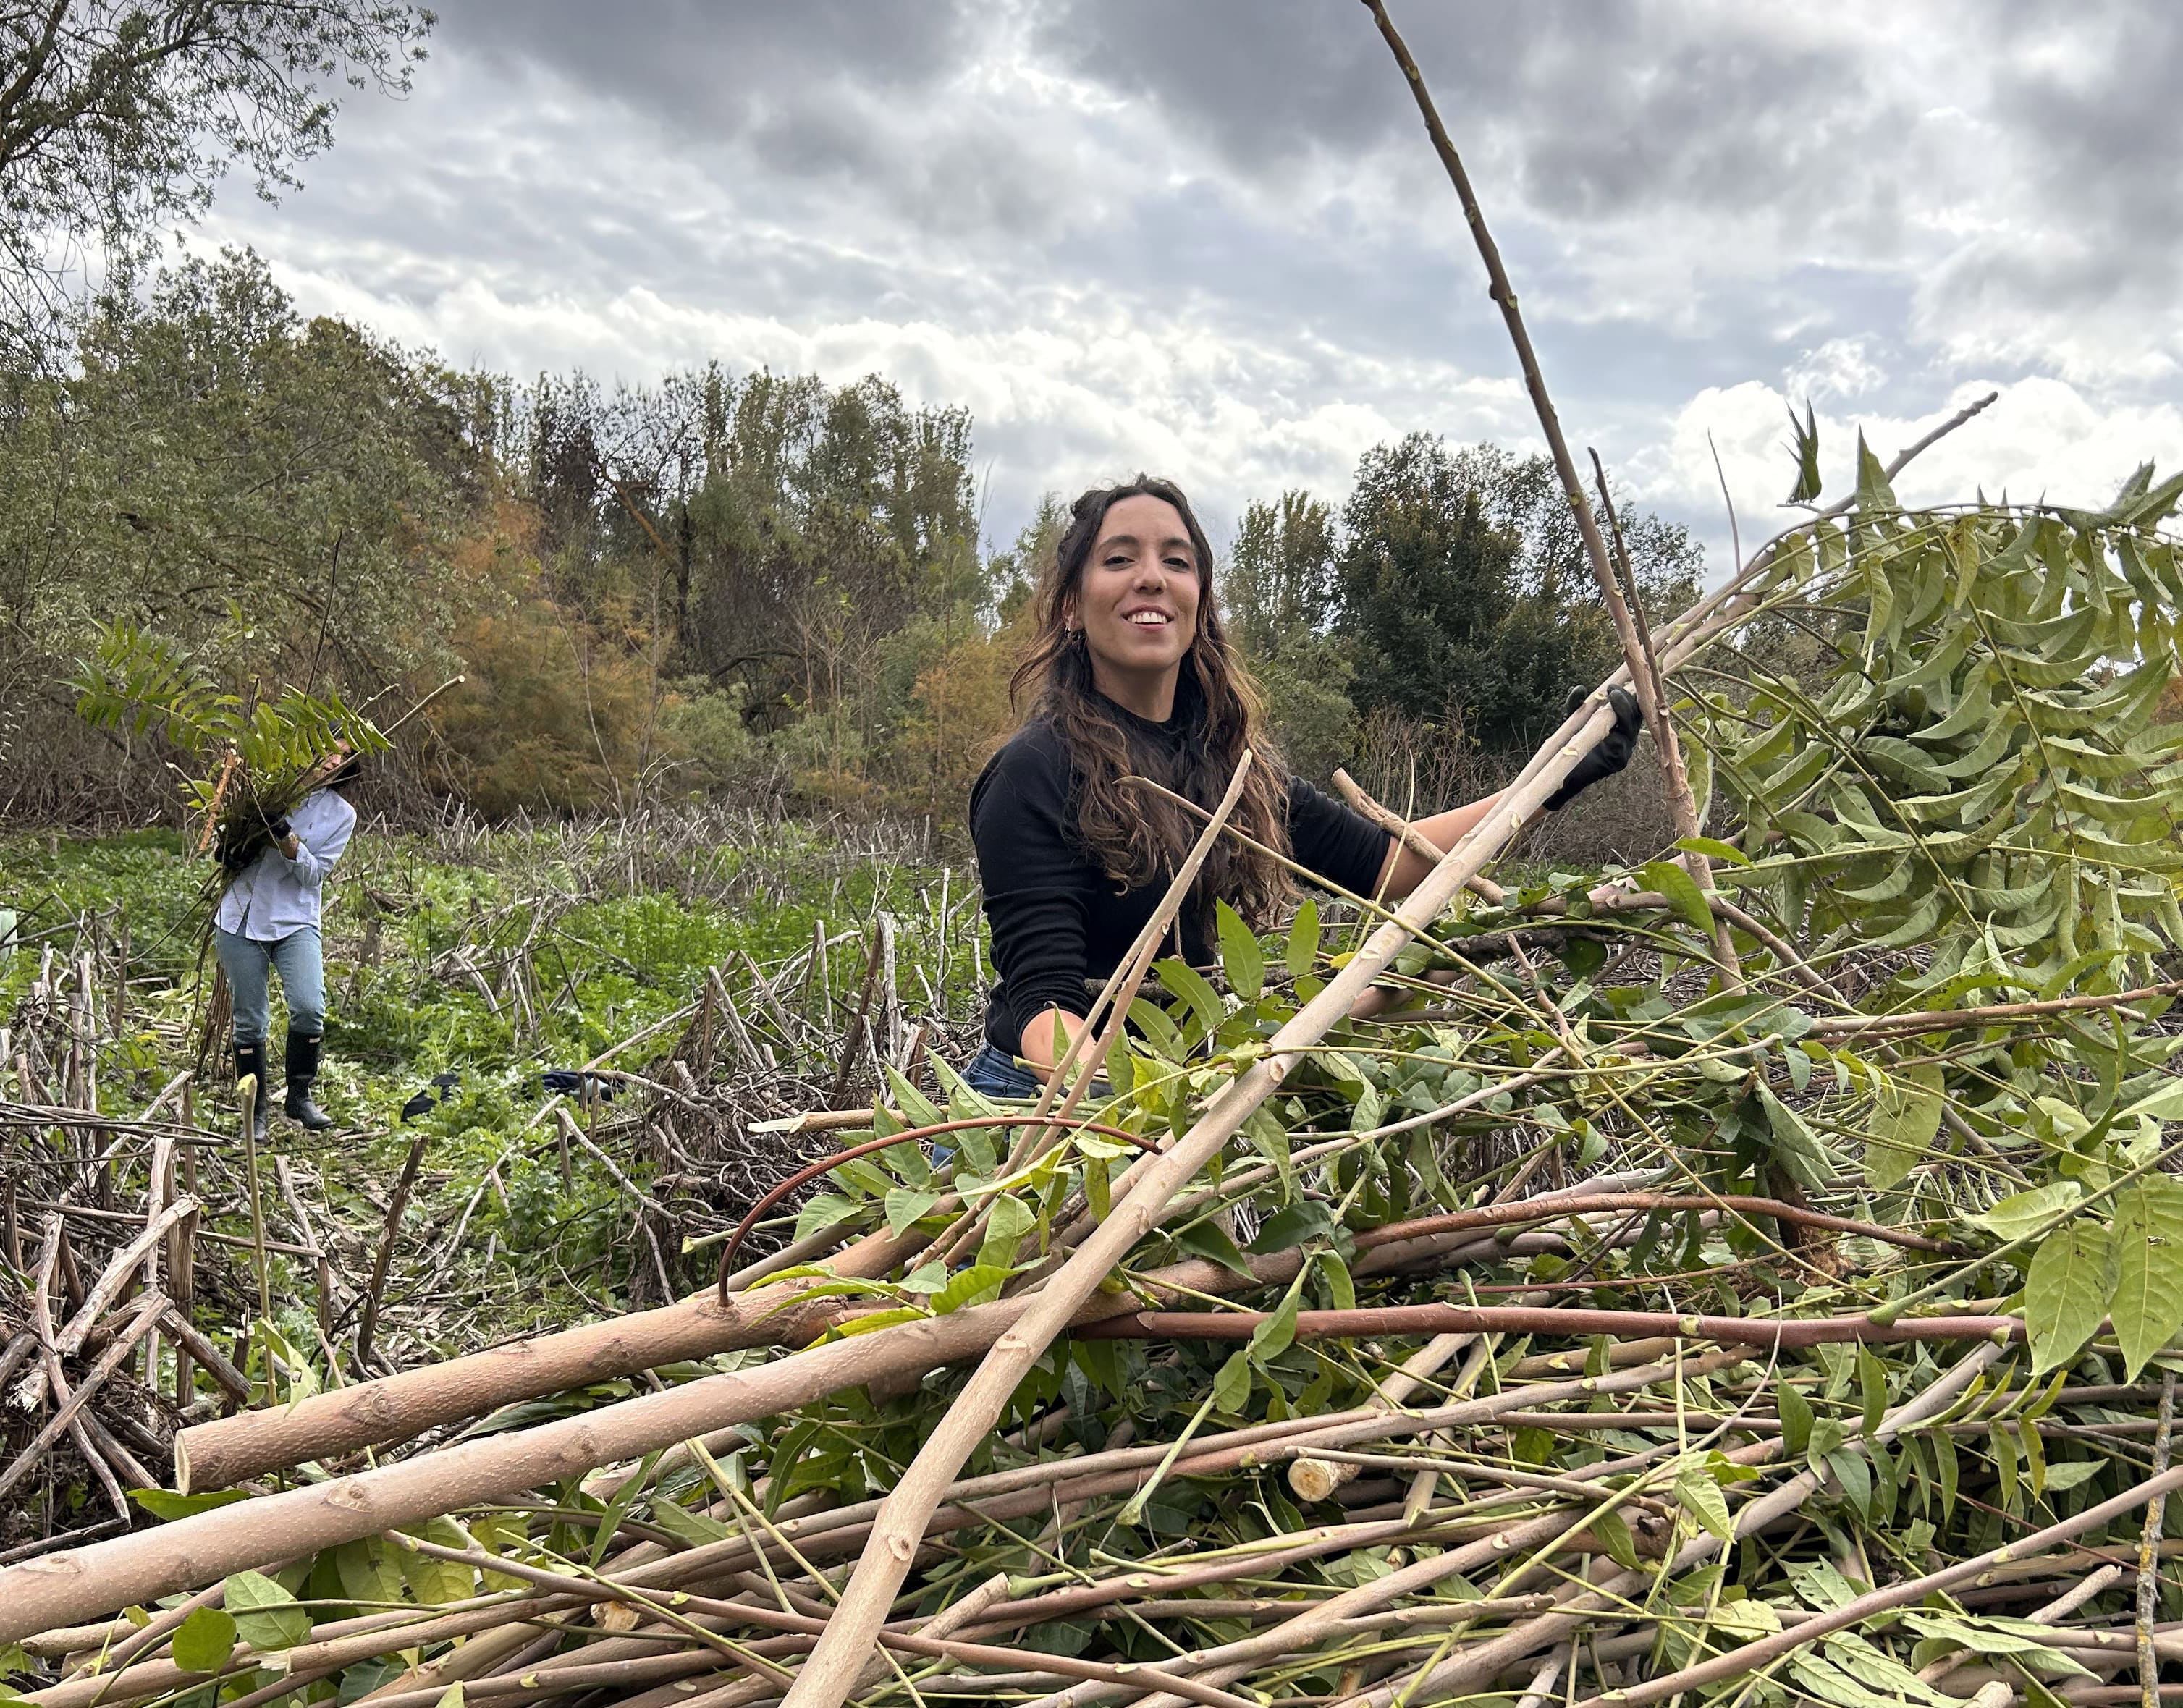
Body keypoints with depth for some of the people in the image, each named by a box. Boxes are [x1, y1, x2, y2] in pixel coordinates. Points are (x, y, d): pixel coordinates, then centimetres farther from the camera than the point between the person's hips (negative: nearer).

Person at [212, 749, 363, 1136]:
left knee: (309, 1008, -21)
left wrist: (289, 843, -21)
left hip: (295, 922, -1)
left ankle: (299, 1097, 0)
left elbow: (314, 874, -4)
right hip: (241, 919, 1)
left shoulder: (341, 814, 3)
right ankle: (256, 1111, 17)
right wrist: (231, 848, -2)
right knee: (250, 1022, 3)